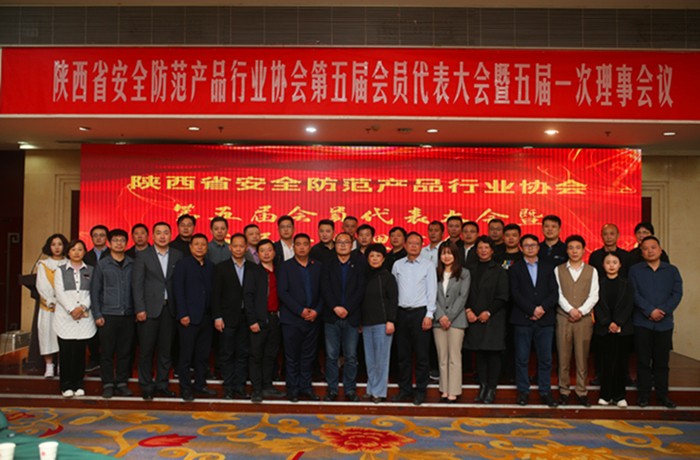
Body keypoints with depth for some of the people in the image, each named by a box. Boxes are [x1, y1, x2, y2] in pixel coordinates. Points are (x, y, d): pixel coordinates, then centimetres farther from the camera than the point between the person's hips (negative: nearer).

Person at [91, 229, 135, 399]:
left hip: (128, 315, 1)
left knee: (125, 352, 6)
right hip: (108, 315, -1)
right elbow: (94, 291, 4)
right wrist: (97, 315, -3)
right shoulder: (102, 264, 3)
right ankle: (108, 385, 13)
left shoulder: (133, 264, 6)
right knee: (107, 352, 2)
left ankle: (122, 383, 17)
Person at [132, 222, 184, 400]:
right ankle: (146, 386, 16)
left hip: (170, 308, 2)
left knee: (166, 349, 9)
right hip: (149, 309, -2)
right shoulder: (143, 256, 0)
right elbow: (137, 284, -3)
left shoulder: (177, 255, 5)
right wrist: (140, 309, -10)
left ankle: (162, 384, 21)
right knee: (146, 350, 4)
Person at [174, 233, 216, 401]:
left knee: (203, 354, 10)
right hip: (189, 317, -5)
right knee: (186, 354, 1)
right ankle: (185, 388, 10)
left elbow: (212, 290, 11)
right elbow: (178, 290, -7)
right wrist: (183, 314, -13)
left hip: (206, 317, 5)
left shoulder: (210, 266, 13)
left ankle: (200, 384, 21)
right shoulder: (183, 264, -1)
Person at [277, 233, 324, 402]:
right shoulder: (285, 267, 1)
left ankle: (305, 387, 19)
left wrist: (317, 311, -8)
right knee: (292, 357, 4)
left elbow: (322, 292, 8)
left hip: (312, 319, 3)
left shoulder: (317, 267, 10)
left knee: (308, 356, 8)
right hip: (292, 319, -3)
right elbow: (282, 292, -8)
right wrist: (300, 310, -14)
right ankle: (293, 389, 14)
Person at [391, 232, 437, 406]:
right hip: (401, 313, 3)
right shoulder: (397, 265, 9)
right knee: (403, 354, 9)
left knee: (421, 354, 1)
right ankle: (405, 388, 20)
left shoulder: (428, 265, 2)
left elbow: (431, 291, -2)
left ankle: (420, 391, 11)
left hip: (420, 312, -3)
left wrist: (429, 315, -9)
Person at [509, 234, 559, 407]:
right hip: (522, 320, -1)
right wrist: (532, 310, -13)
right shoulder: (515, 269, 7)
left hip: (545, 320, 2)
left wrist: (543, 308, -12)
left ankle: (545, 392, 13)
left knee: (545, 358, 4)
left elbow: (554, 293, 4)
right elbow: (515, 294, -4)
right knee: (522, 359, 2)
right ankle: (523, 391, 12)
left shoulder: (548, 268, 13)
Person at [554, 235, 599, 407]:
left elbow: (594, 296, 0)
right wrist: (570, 309, -13)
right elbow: (558, 294, -1)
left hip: (584, 319, 0)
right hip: (563, 318, 0)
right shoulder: (558, 270, 7)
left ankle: (582, 392, 11)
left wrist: (581, 311, -12)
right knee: (563, 356, 3)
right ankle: (564, 391, 11)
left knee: (582, 357, 3)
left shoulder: (592, 271, 8)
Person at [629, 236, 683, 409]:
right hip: (642, 322, -1)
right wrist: (650, 311, -16)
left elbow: (677, 294, -1)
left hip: (664, 323, 1)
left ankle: (662, 395, 17)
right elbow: (634, 294, -4)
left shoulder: (672, 270, 9)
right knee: (643, 361, 3)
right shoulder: (635, 270, 5)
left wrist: (663, 311, -14)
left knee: (662, 361, 7)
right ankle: (643, 394, 11)